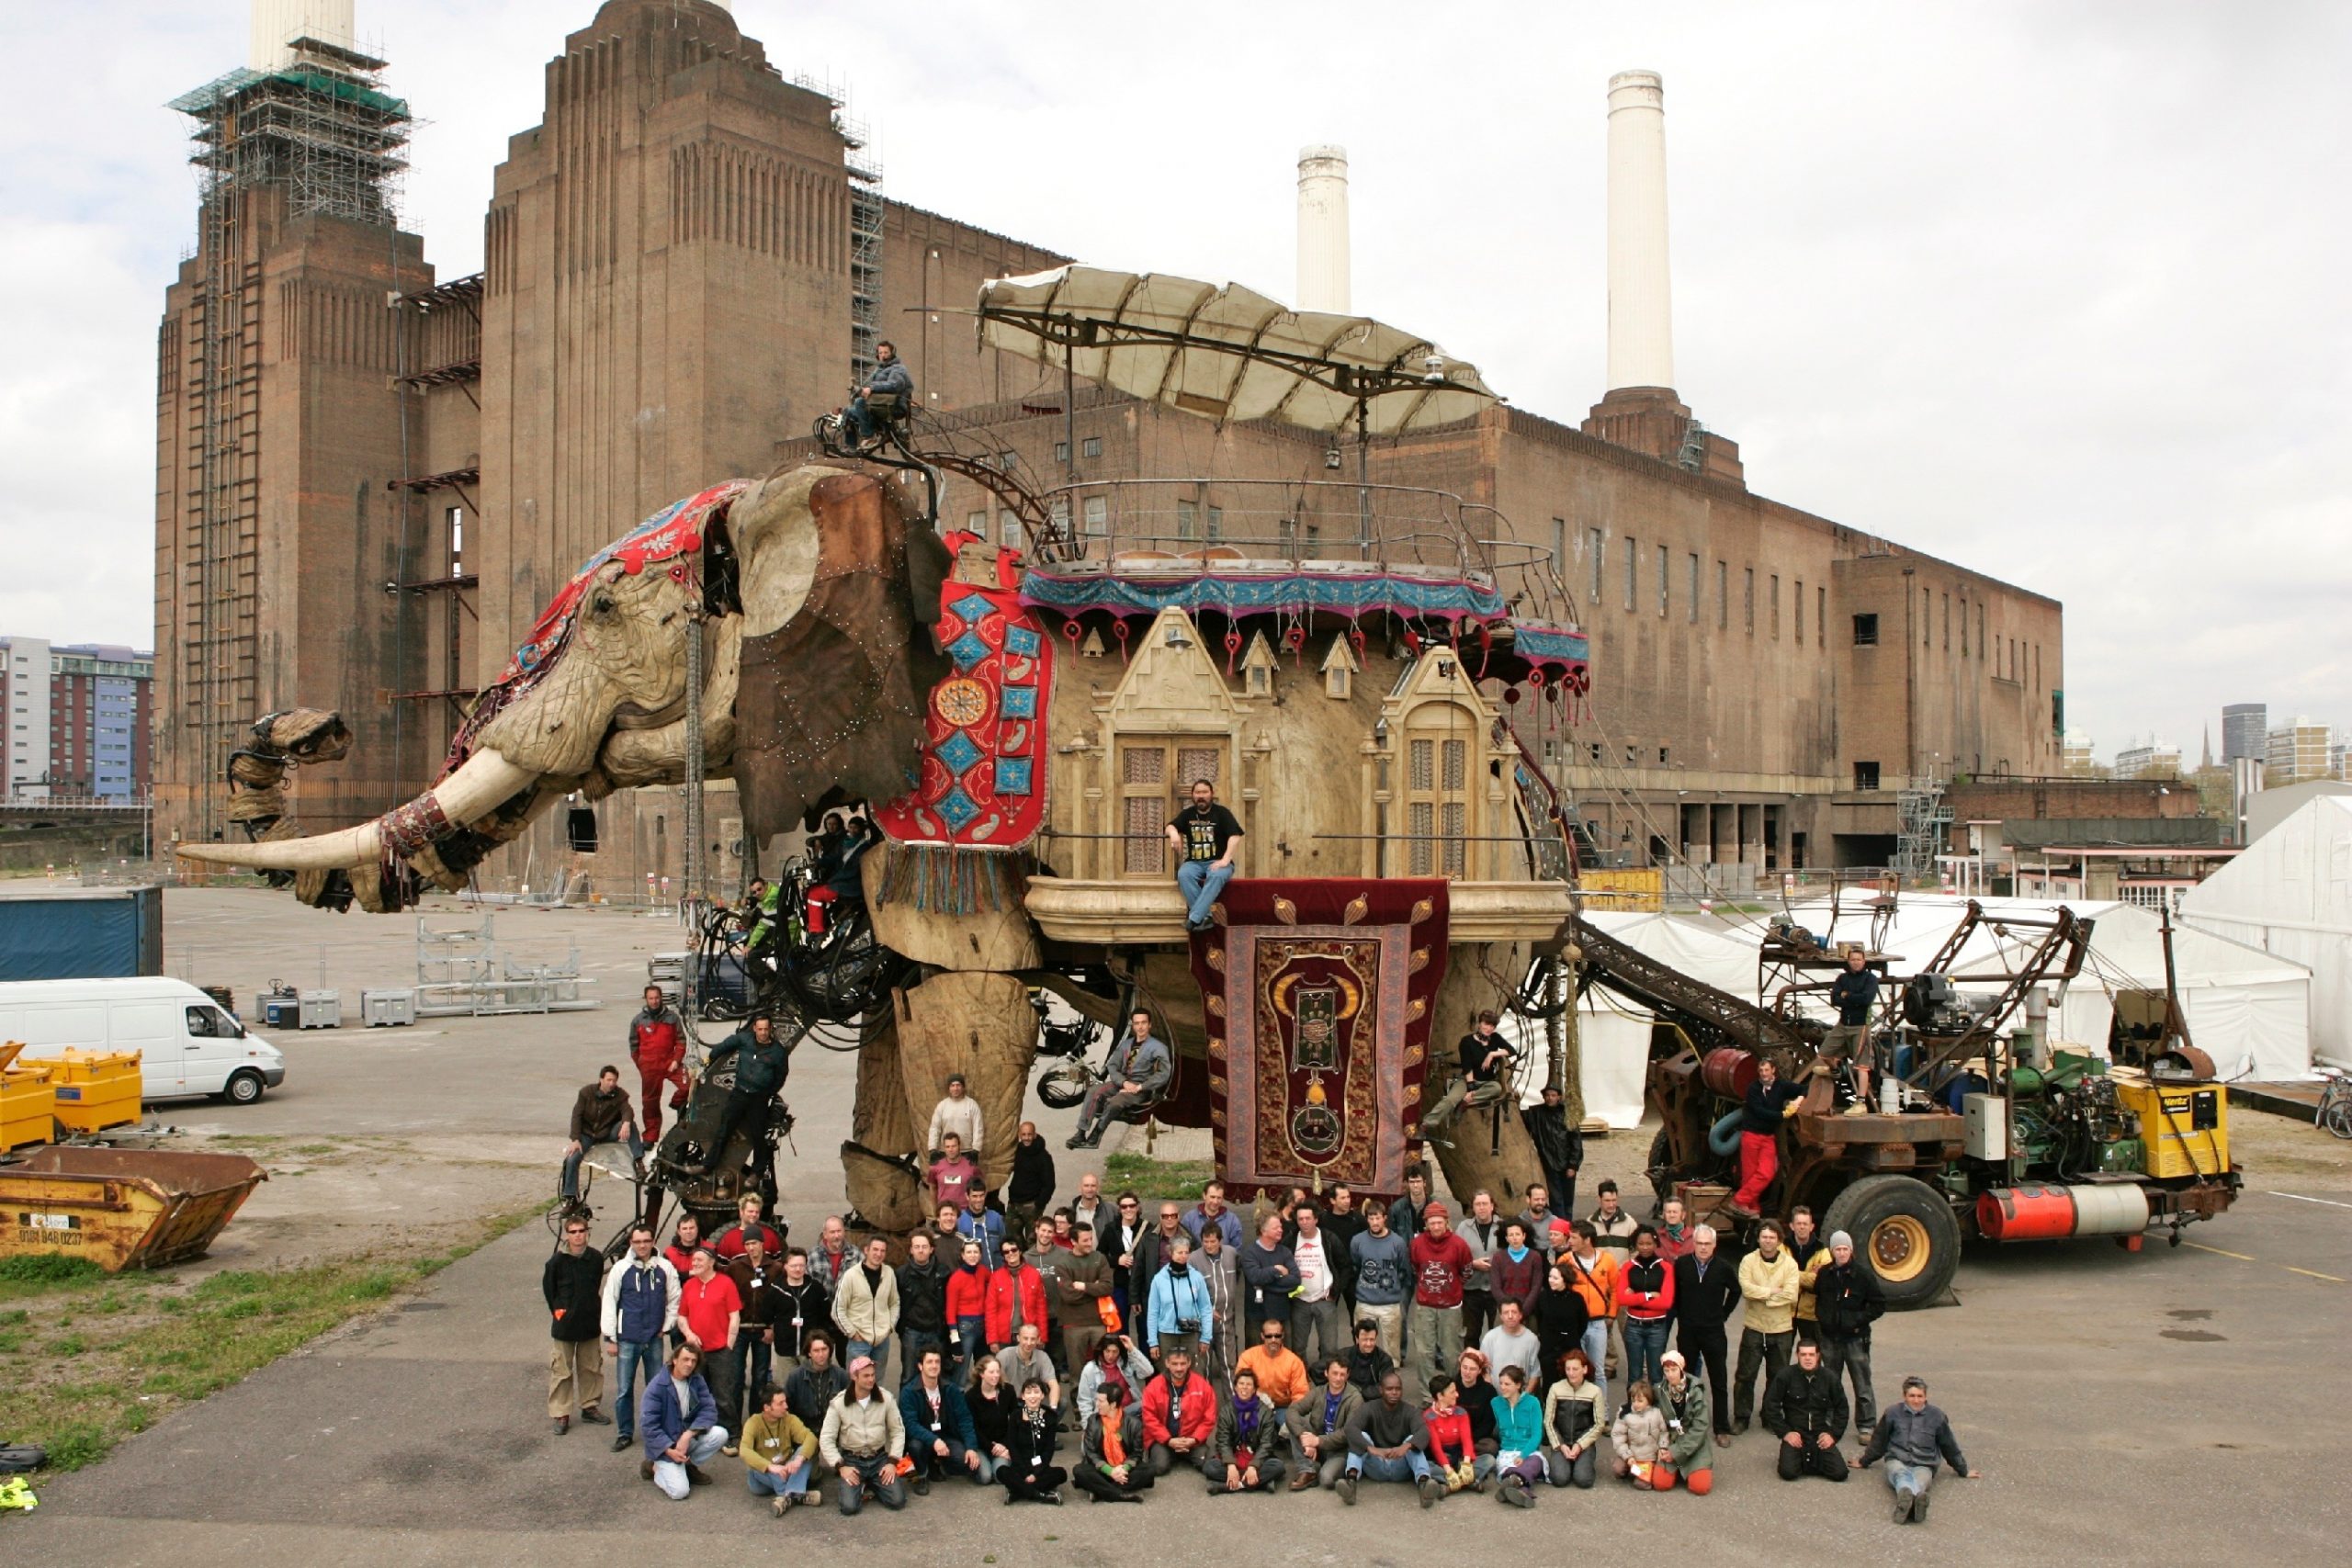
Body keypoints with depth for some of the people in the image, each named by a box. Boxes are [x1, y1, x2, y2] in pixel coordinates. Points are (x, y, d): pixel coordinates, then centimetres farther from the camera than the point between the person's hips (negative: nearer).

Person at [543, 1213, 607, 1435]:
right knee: (562, 1371, 3)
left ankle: (589, 1407, 27)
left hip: (590, 1322, 3)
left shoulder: (596, 1258, -4)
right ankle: (561, 1415, 11)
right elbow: (547, 1286, 1)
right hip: (564, 1323, -3)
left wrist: (591, 1307, 9)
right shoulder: (557, 1260, -13)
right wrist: (556, 1309, 0)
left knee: (591, 1367, 13)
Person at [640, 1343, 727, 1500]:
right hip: (665, 1444, -5)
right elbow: (647, 1425, -20)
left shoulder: (697, 1381, -3)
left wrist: (688, 1434, -25)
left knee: (720, 1434, -20)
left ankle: (688, 1466, 4)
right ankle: (654, 1467, 9)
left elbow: (709, 1410, -10)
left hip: (688, 1436, 5)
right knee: (679, 1491, -22)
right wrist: (670, 1450, -24)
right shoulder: (657, 1386, -19)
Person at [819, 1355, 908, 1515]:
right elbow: (826, 1438, -8)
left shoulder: (886, 1398, -5)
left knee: (897, 1501, -16)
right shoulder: (838, 1403, -11)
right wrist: (841, 1466, -17)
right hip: (852, 1459, -2)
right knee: (849, 1506, -23)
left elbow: (898, 1431, 1)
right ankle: (861, 1485, 11)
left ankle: (872, 1484, 14)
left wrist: (892, 1462, -10)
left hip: (879, 1458, 2)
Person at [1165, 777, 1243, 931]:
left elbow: (1235, 837, -8)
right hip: (1194, 862, 3)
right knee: (1184, 874, -33)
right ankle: (1205, 917, -35)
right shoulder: (1187, 814, 14)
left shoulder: (1222, 813, 3)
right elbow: (1170, 826, 3)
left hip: (1217, 862, -3)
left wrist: (1225, 860, -22)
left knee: (1217, 875, -38)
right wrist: (1173, 832, -24)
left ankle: (1194, 918, -44)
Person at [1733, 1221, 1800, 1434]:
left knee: (1778, 1377, 12)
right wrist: (1773, 1291, -15)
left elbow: (1791, 1295, -14)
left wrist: (1761, 1294, -13)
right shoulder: (1749, 1261, -3)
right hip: (1753, 1328, -1)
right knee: (1745, 1375, 3)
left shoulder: (1789, 1263, -2)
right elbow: (1747, 1289, -17)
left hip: (1781, 1329, 1)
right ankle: (1741, 1417, 14)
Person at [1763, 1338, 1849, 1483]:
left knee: (1840, 1473, -15)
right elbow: (1770, 1406, -3)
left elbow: (1841, 1408, 10)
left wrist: (1833, 1434, -1)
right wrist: (1785, 1432, -9)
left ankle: (1814, 1459, 15)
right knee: (1788, 1472, -23)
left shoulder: (1830, 1377, -1)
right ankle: (1800, 1458, 12)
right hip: (1794, 1434, -2)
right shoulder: (1786, 1375, -8)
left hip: (1820, 1435, 2)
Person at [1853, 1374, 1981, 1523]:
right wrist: (1864, 1462, 29)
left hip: (1923, 1465, 0)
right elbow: (1878, 1442, 22)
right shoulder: (1893, 1414, 9)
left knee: (1919, 1481, -38)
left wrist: (1963, 1471, 27)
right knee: (1902, 1475, -39)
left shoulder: (1936, 1416, 10)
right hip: (1897, 1461, 0)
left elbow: (1949, 1446, 21)